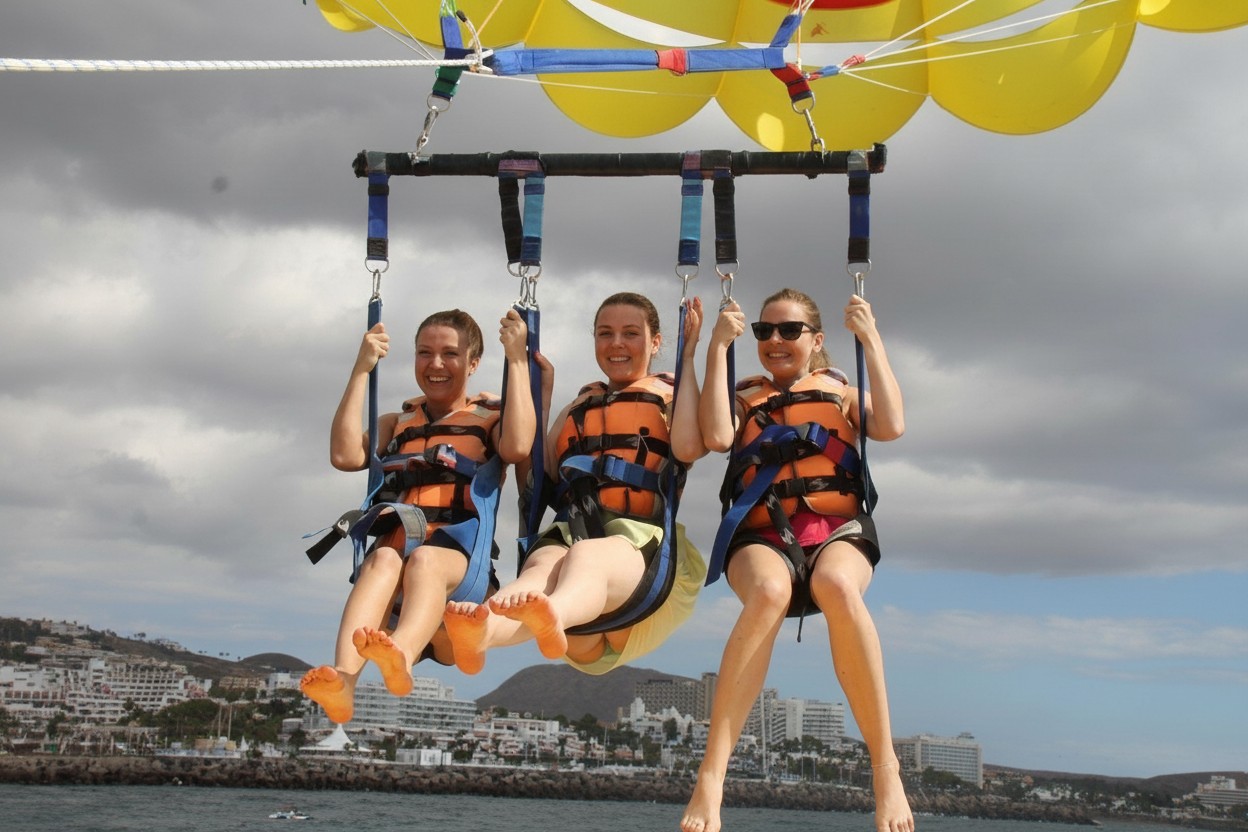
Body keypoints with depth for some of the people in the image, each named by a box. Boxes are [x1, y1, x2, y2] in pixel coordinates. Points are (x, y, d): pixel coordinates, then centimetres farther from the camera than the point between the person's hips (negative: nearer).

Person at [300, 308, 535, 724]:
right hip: (395, 544, 2)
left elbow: (517, 447, -6)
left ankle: (401, 658, -67)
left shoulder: (491, 417, 21)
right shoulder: (396, 422, 30)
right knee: (383, 559, -34)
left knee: (424, 559, -37)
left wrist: (517, 359, -1)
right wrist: (361, 370, 10)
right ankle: (342, 676, -58)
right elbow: (346, 456, 7)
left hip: (457, 553, -2)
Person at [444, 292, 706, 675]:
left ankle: (551, 617, -75)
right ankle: (478, 632, -69)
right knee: (543, 565, -35)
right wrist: (543, 388, 20)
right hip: (569, 534, 3)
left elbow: (688, 447, -6)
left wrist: (688, 359, 3)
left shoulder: (671, 398, 20)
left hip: (643, 541, -3)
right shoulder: (578, 408, 32)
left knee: (586, 555, -39)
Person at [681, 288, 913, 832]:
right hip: (763, 536, 0)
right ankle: (709, 781, -42)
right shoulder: (744, 398, 23)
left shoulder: (842, 394, 24)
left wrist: (871, 340, 7)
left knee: (838, 587, -39)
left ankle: (886, 769, -32)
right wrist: (718, 348, 4)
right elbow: (717, 437, -1)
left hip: (836, 530, 0)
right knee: (769, 592, -39)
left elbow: (891, 427, 3)